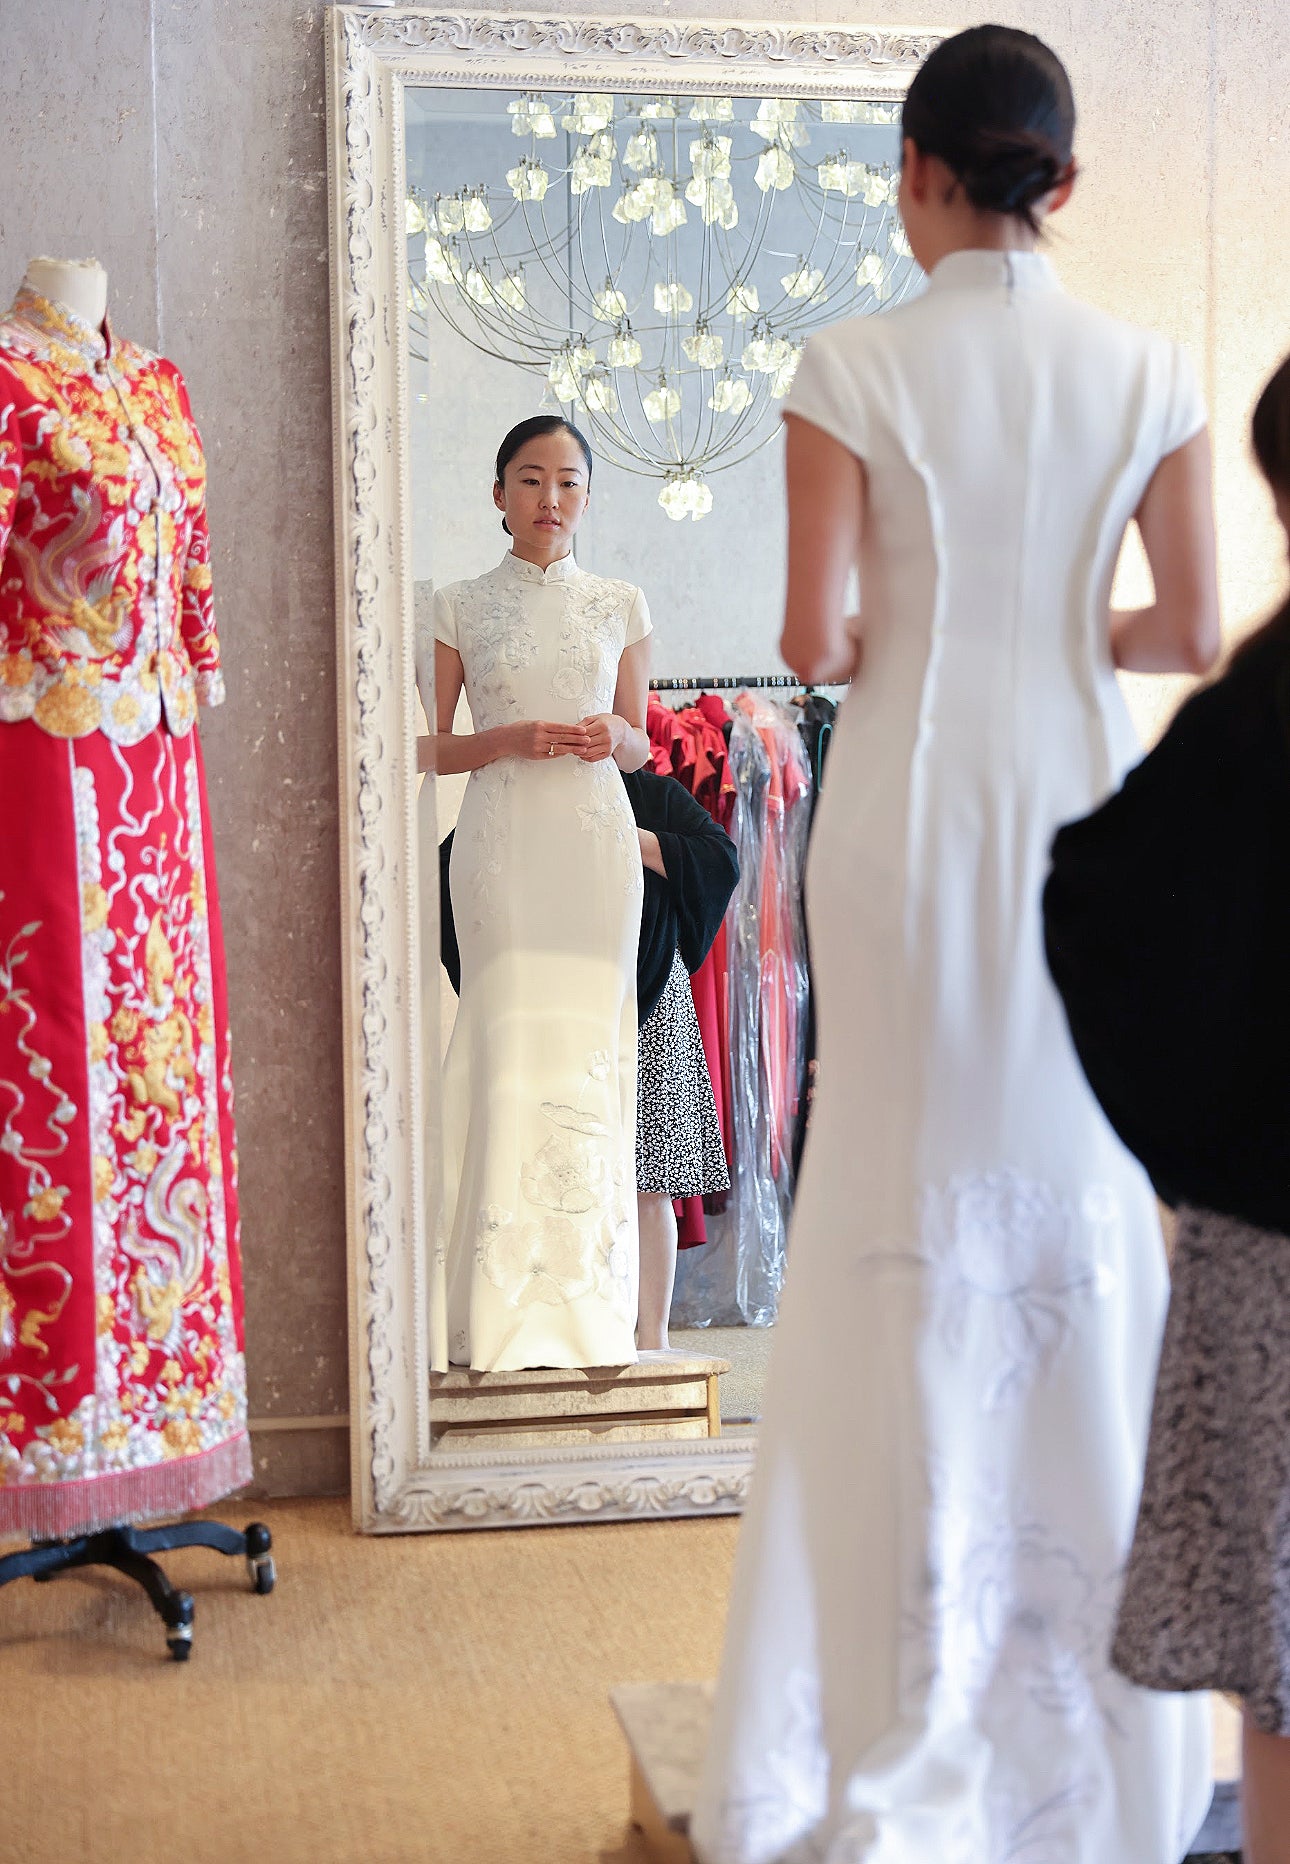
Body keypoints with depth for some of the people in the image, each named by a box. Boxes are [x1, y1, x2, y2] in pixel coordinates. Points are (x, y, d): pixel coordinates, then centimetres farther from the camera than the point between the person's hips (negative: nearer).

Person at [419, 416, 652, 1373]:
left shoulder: (620, 605, 13)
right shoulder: (460, 606, 7)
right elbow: (430, 748, 7)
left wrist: (612, 738, -4)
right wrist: (511, 738, -10)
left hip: (596, 838, 2)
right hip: (501, 838, -2)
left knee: (591, 1046, -2)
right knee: (510, 1041, -9)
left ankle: (587, 1310, 5)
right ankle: (510, 1317, -6)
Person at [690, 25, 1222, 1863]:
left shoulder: (856, 368, -6)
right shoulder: (1148, 373, 1)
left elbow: (815, 635, -10)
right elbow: (1194, 633, 0)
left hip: (910, 801, -2)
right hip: (1079, 793, 2)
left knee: (905, 1208, 7)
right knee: (1083, 1201, 12)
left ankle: (915, 1698, 15)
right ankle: (1089, 1686, 21)